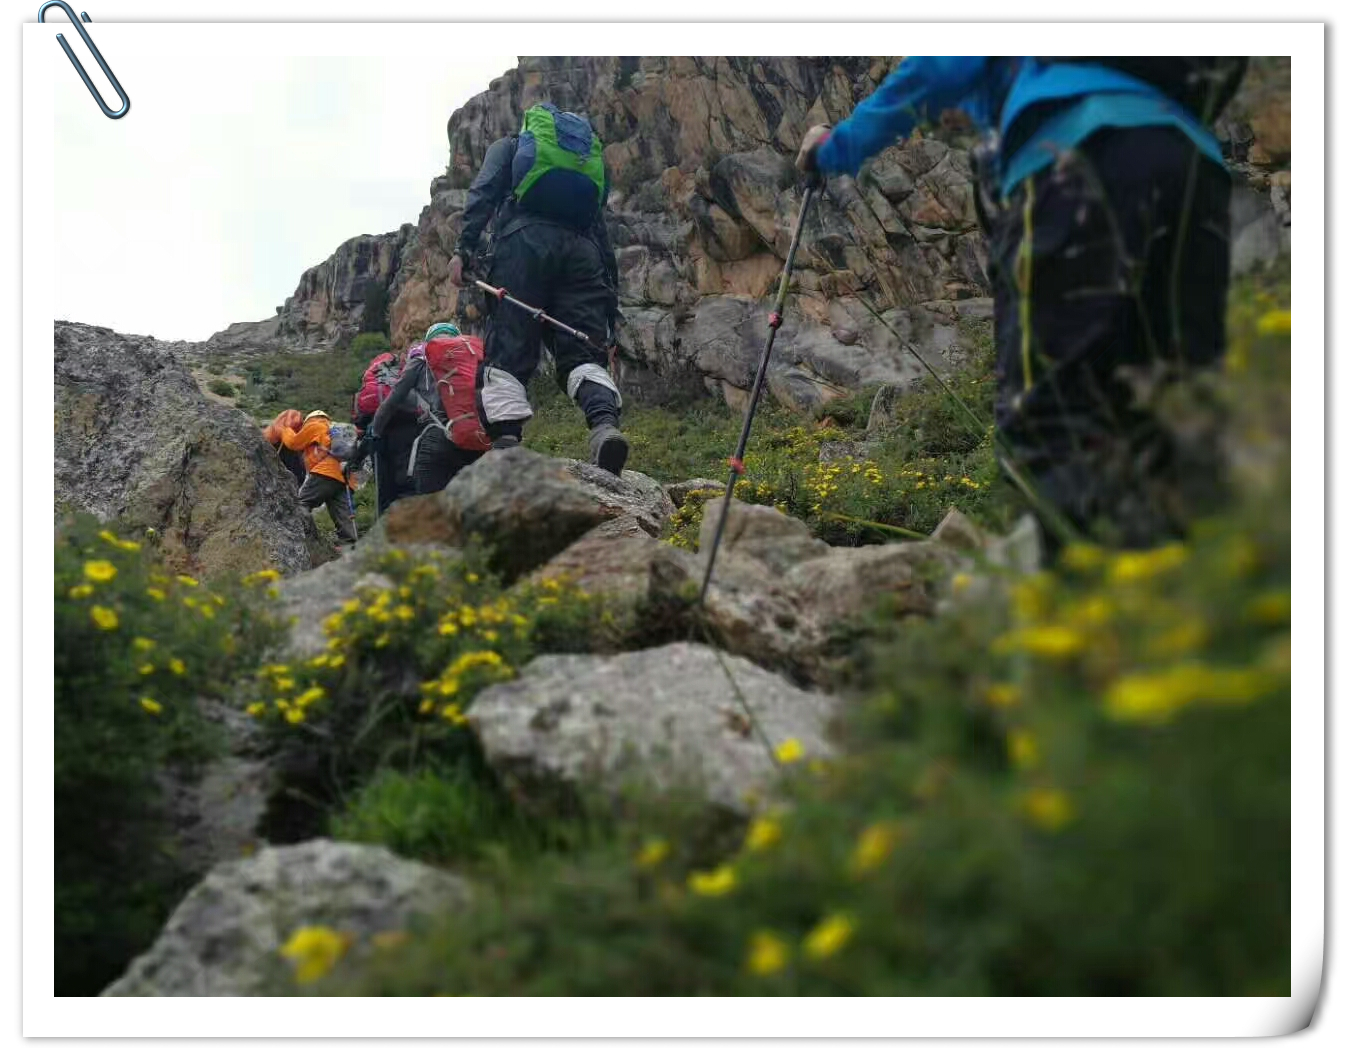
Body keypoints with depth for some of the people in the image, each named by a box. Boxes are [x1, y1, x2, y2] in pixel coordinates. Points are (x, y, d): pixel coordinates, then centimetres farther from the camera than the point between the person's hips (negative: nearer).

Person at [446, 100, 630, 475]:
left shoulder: (508, 145, 27)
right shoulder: (591, 152, 37)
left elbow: (483, 191, 6)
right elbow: (600, 229, 27)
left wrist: (464, 248, -4)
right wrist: (610, 289, 21)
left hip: (525, 239, -3)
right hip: (582, 249, 3)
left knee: (508, 351, -7)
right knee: (584, 352, -5)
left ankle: (505, 443, -24)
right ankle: (605, 423, -34)